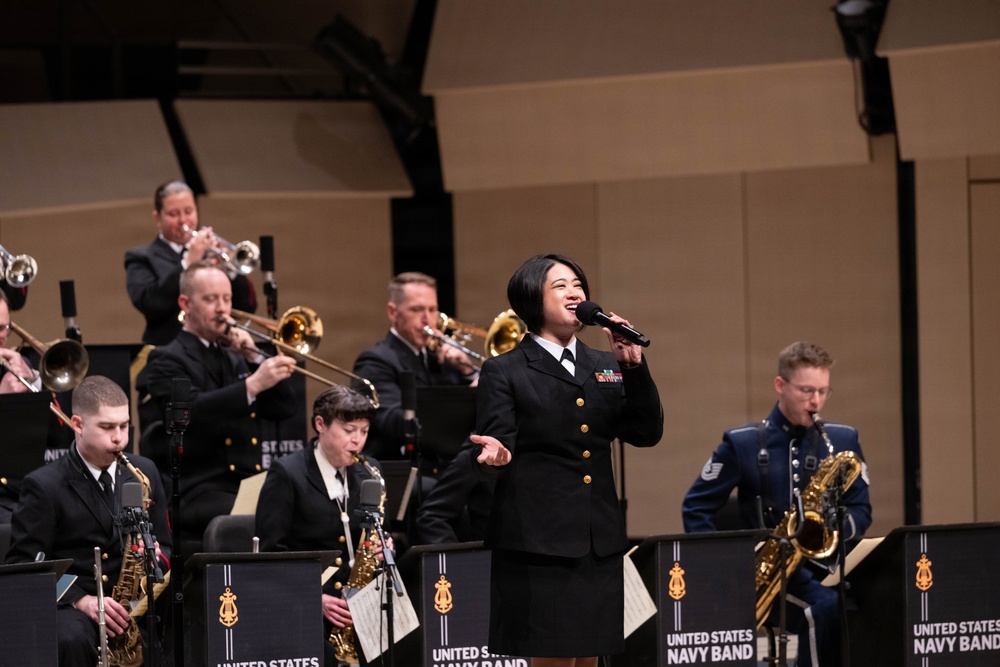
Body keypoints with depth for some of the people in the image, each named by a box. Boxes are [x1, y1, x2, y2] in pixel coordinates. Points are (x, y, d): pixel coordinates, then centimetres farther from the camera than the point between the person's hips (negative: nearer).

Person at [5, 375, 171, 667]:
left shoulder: (143, 473, 12)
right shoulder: (44, 486, -3)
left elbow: (166, 547, 19)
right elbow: (24, 569, -7)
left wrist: (157, 559, -6)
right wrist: (81, 600, -20)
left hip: (137, 601, 4)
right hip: (69, 607, -4)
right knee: (72, 638, -40)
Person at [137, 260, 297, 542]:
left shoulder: (235, 358, 24)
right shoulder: (167, 360, 2)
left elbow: (284, 409, 15)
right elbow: (193, 411, -19)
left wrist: (255, 359, 2)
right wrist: (253, 385, -30)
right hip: (195, 494, -6)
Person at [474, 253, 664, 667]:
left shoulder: (607, 368, 16)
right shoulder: (504, 373, 1)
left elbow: (646, 433, 6)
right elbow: (498, 443, -7)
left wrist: (633, 367, -5)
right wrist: (497, 455, -31)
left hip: (599, 542, 5)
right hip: (539, 542, -5)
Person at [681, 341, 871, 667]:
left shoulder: (843, 441, 11)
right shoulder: (743, 444, 2)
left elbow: (860, 511, 13)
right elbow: (695, 508, 4)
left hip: (824, 567, 3)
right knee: (823, 610, -35)